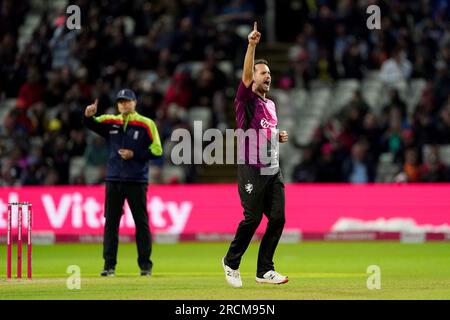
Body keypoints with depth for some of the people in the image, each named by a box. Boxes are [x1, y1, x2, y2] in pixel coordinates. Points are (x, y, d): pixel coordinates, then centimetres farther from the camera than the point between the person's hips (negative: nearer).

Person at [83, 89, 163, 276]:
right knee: (110, 222, 2)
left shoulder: (146, 124, -1)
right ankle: (109, 265, 6)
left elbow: (157, 151, -3)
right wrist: (88, 115, -21)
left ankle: (145, 265, 8)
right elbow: (92, 125, 1)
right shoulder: (110, 122, 10)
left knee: (141, 222, 1)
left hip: (136, 181, -3)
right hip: (114, 180, 3)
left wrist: (134, 155, -13)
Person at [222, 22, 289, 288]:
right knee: (253, 218, -9)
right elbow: (245, 76, -21)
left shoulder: (271, 105, 20)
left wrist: (280, 137, 10)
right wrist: (252, 46, -31)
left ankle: (264, 271, 7)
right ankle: (231, 262, 12)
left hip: (273, 170, 7)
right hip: (252, 169, -7)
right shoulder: (246, 100, -3)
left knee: (278, 218, 0)